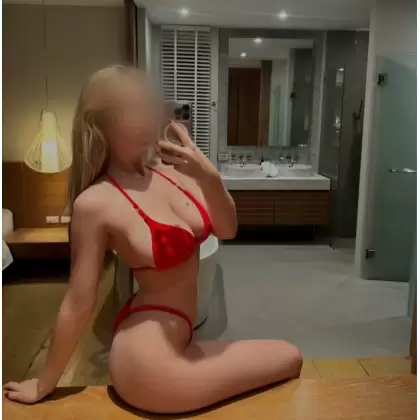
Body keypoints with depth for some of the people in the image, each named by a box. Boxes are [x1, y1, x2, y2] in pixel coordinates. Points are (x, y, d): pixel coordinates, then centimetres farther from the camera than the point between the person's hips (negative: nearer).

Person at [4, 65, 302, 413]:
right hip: (148, 357, -7)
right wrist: (44, 385, -2)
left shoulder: (167, 170, -3)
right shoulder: (96, 202, -21)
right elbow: (78, 305, -13)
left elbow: (227, 230, -1)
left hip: (174, 341, 7)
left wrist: (209, 178, -20)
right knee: (290, 359, 1)